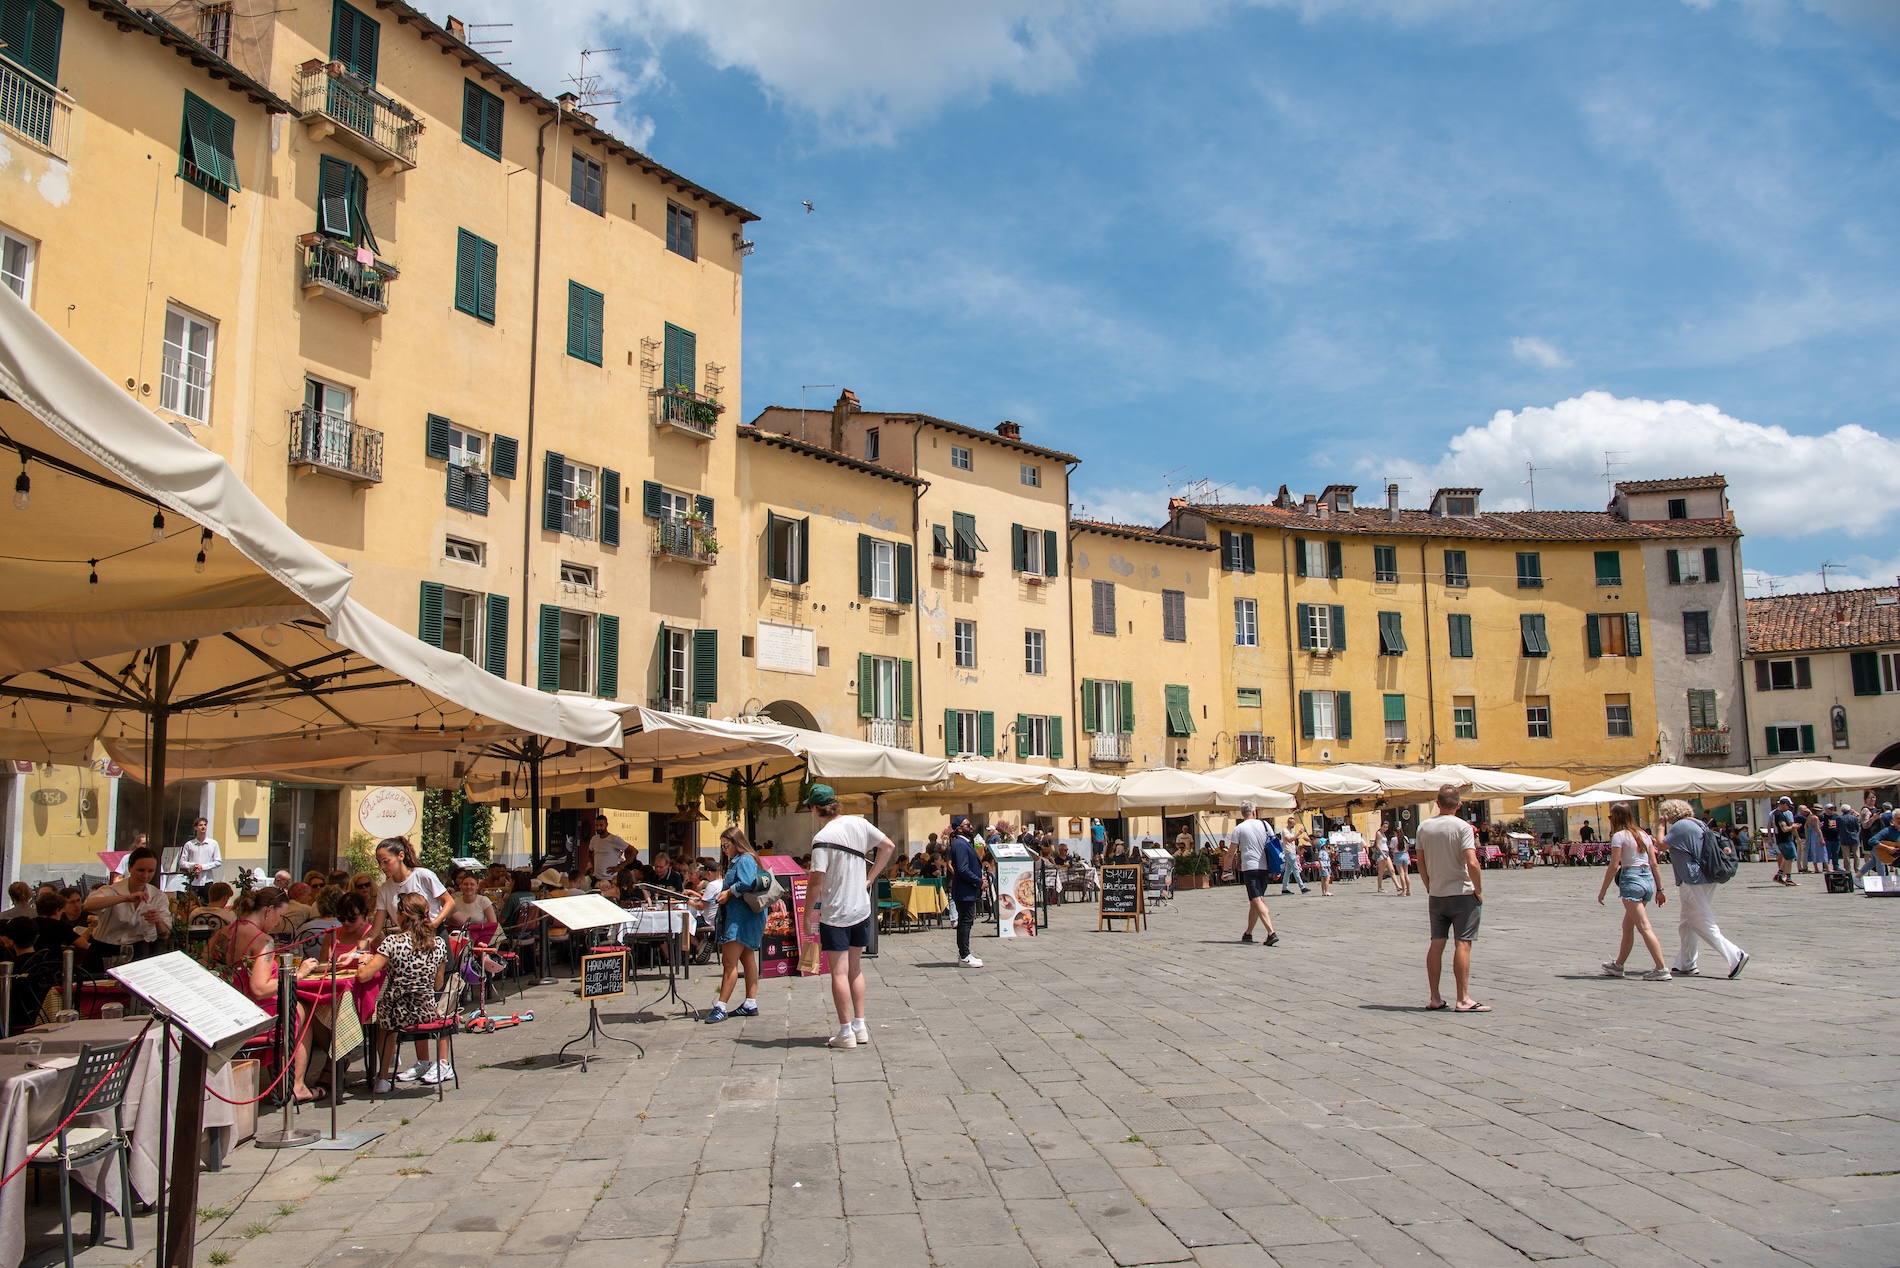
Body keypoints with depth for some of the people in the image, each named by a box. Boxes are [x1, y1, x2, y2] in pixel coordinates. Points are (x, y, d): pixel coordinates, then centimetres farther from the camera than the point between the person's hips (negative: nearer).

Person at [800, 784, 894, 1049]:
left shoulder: (822, 838, -18)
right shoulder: (859, 823, 0)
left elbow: (816, 882, -19)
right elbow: (888, 846, 11)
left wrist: (807, 915, -6)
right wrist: (869, 878, 14)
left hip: (835, 914, -6)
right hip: (861, 909, 6)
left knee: (839, 972, 0)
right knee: (855, 969, 16)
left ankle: (846, 1032, 2)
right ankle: (860, 1026, 18)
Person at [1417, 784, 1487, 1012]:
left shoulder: (1424, 827, 4)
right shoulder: (1462, 827, -12)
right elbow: (1472, 863, -19)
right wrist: (1479, 890, -8)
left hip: (1436, 895, 5)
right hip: (1462, 893, -5)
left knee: (1436, 944, 8)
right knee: (1463, 944, -3)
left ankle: (1435, 998, 11)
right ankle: (1463, 1000, -4)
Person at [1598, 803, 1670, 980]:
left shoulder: (1619, 836, -6)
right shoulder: (1644, 834, 14)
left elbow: (1614, 865, -10)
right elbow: (1654, 863, 13)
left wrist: (1603, 890, -3)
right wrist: (1659, 889, 17)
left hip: (1631, 879, -8)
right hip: (1648, 879, 8)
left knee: (1644, 927, -8)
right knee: (1627, 926, 17)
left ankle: (1662, 969, -14)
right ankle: (1618, 965, 26)